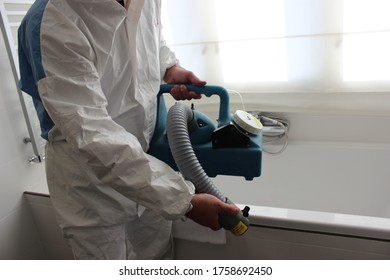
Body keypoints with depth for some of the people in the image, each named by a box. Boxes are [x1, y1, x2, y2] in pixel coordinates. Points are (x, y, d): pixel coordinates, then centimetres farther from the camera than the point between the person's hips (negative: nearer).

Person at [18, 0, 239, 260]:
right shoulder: (52, 23, -27)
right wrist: (184, 200, -32)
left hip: (147, 150, 6)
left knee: (159, 256, 22)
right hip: (91, 182, -5)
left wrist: (170, 68, -4)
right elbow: (92, 137, -32)